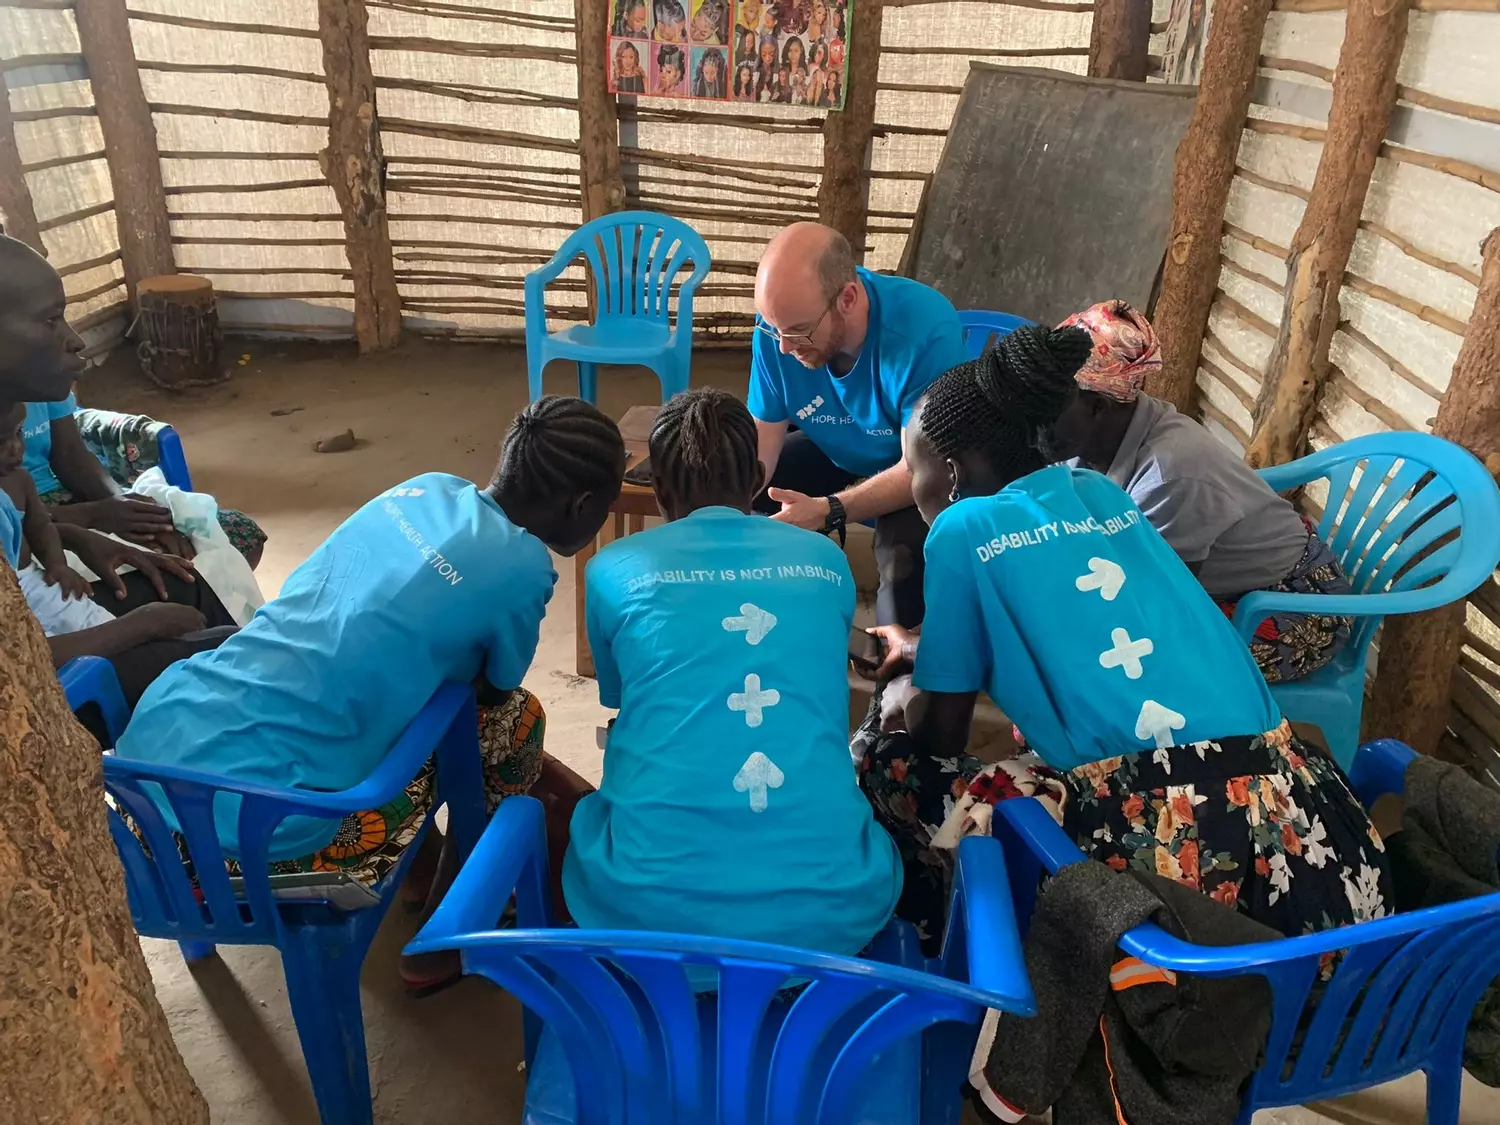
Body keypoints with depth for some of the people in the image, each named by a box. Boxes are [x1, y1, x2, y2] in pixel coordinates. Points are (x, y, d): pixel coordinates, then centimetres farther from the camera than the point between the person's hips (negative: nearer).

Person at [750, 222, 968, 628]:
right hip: (835, 456, 5)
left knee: (907, 547, -34)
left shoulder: (926, 330, -34)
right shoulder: (779, 324, -21)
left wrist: (827, 512, -44)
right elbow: (761, 442, -14)